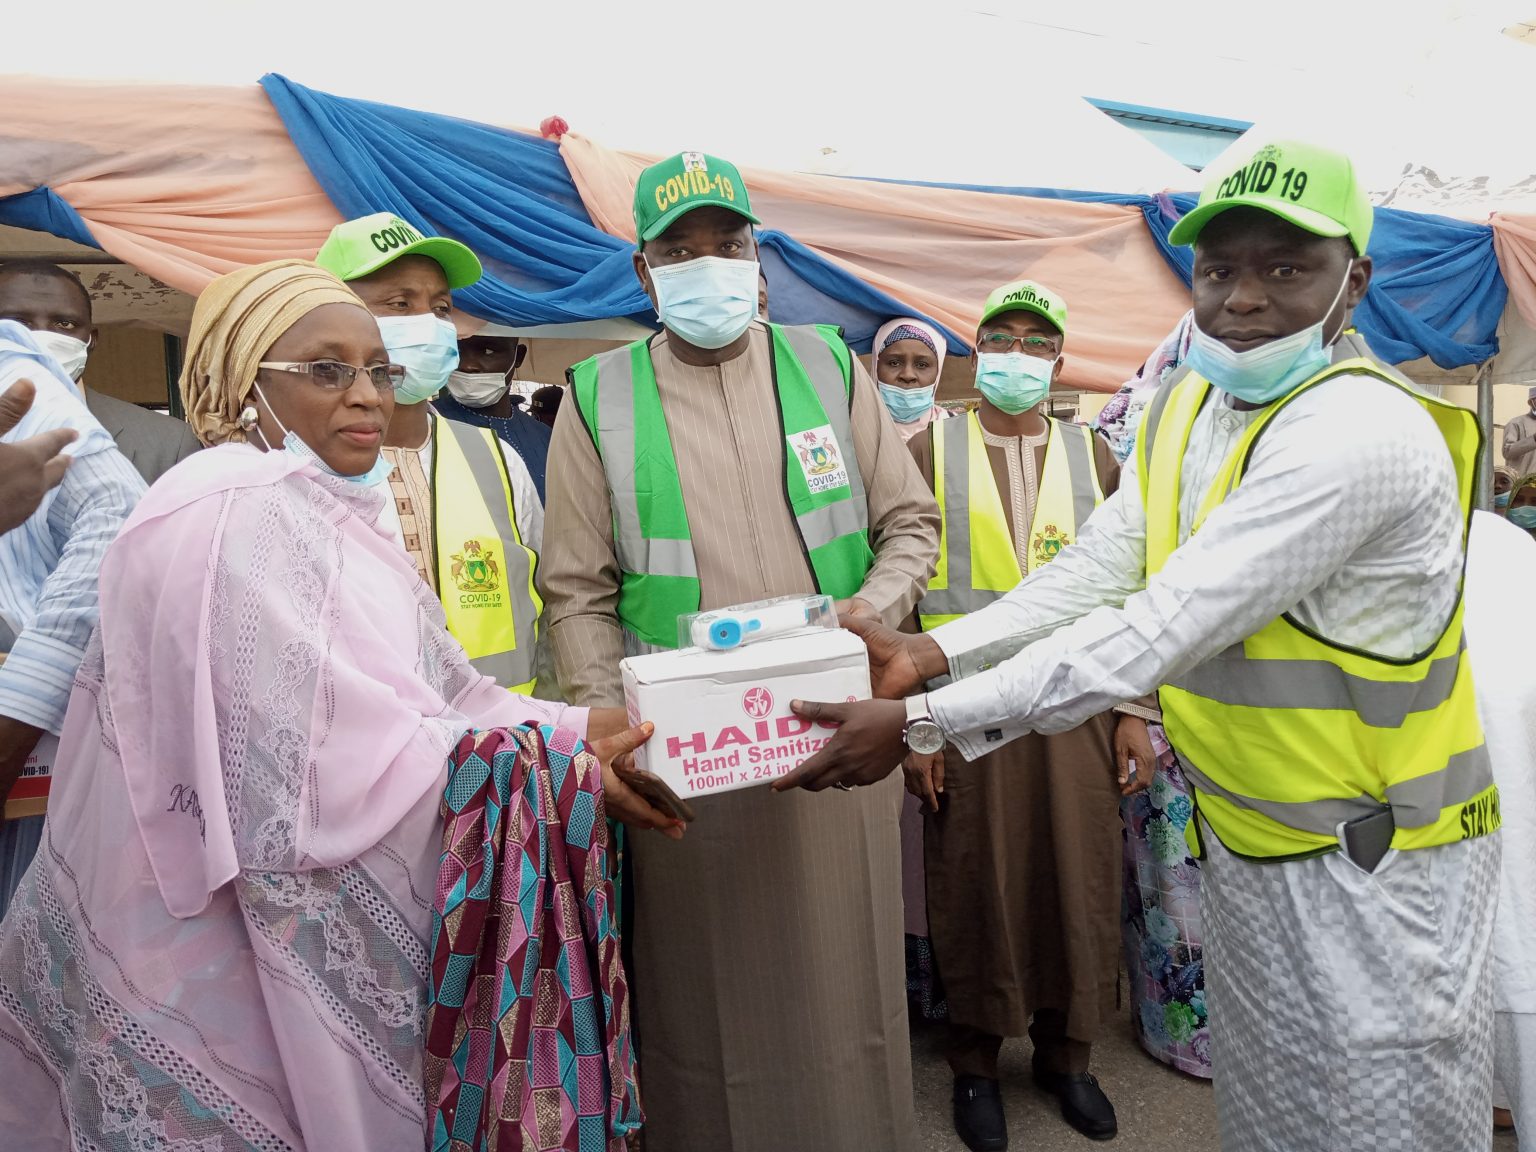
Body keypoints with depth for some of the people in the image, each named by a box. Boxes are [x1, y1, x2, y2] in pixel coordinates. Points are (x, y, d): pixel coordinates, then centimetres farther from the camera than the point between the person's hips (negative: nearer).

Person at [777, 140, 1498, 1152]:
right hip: (1242, 841, 7)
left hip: (1369, 854, -7)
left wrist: (920, 723, -30)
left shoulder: (1361, 431, -26)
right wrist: (929, 652, -14)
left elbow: (1163, 628, -31)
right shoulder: (1189, 404, 3)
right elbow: (1099, 569, -1)